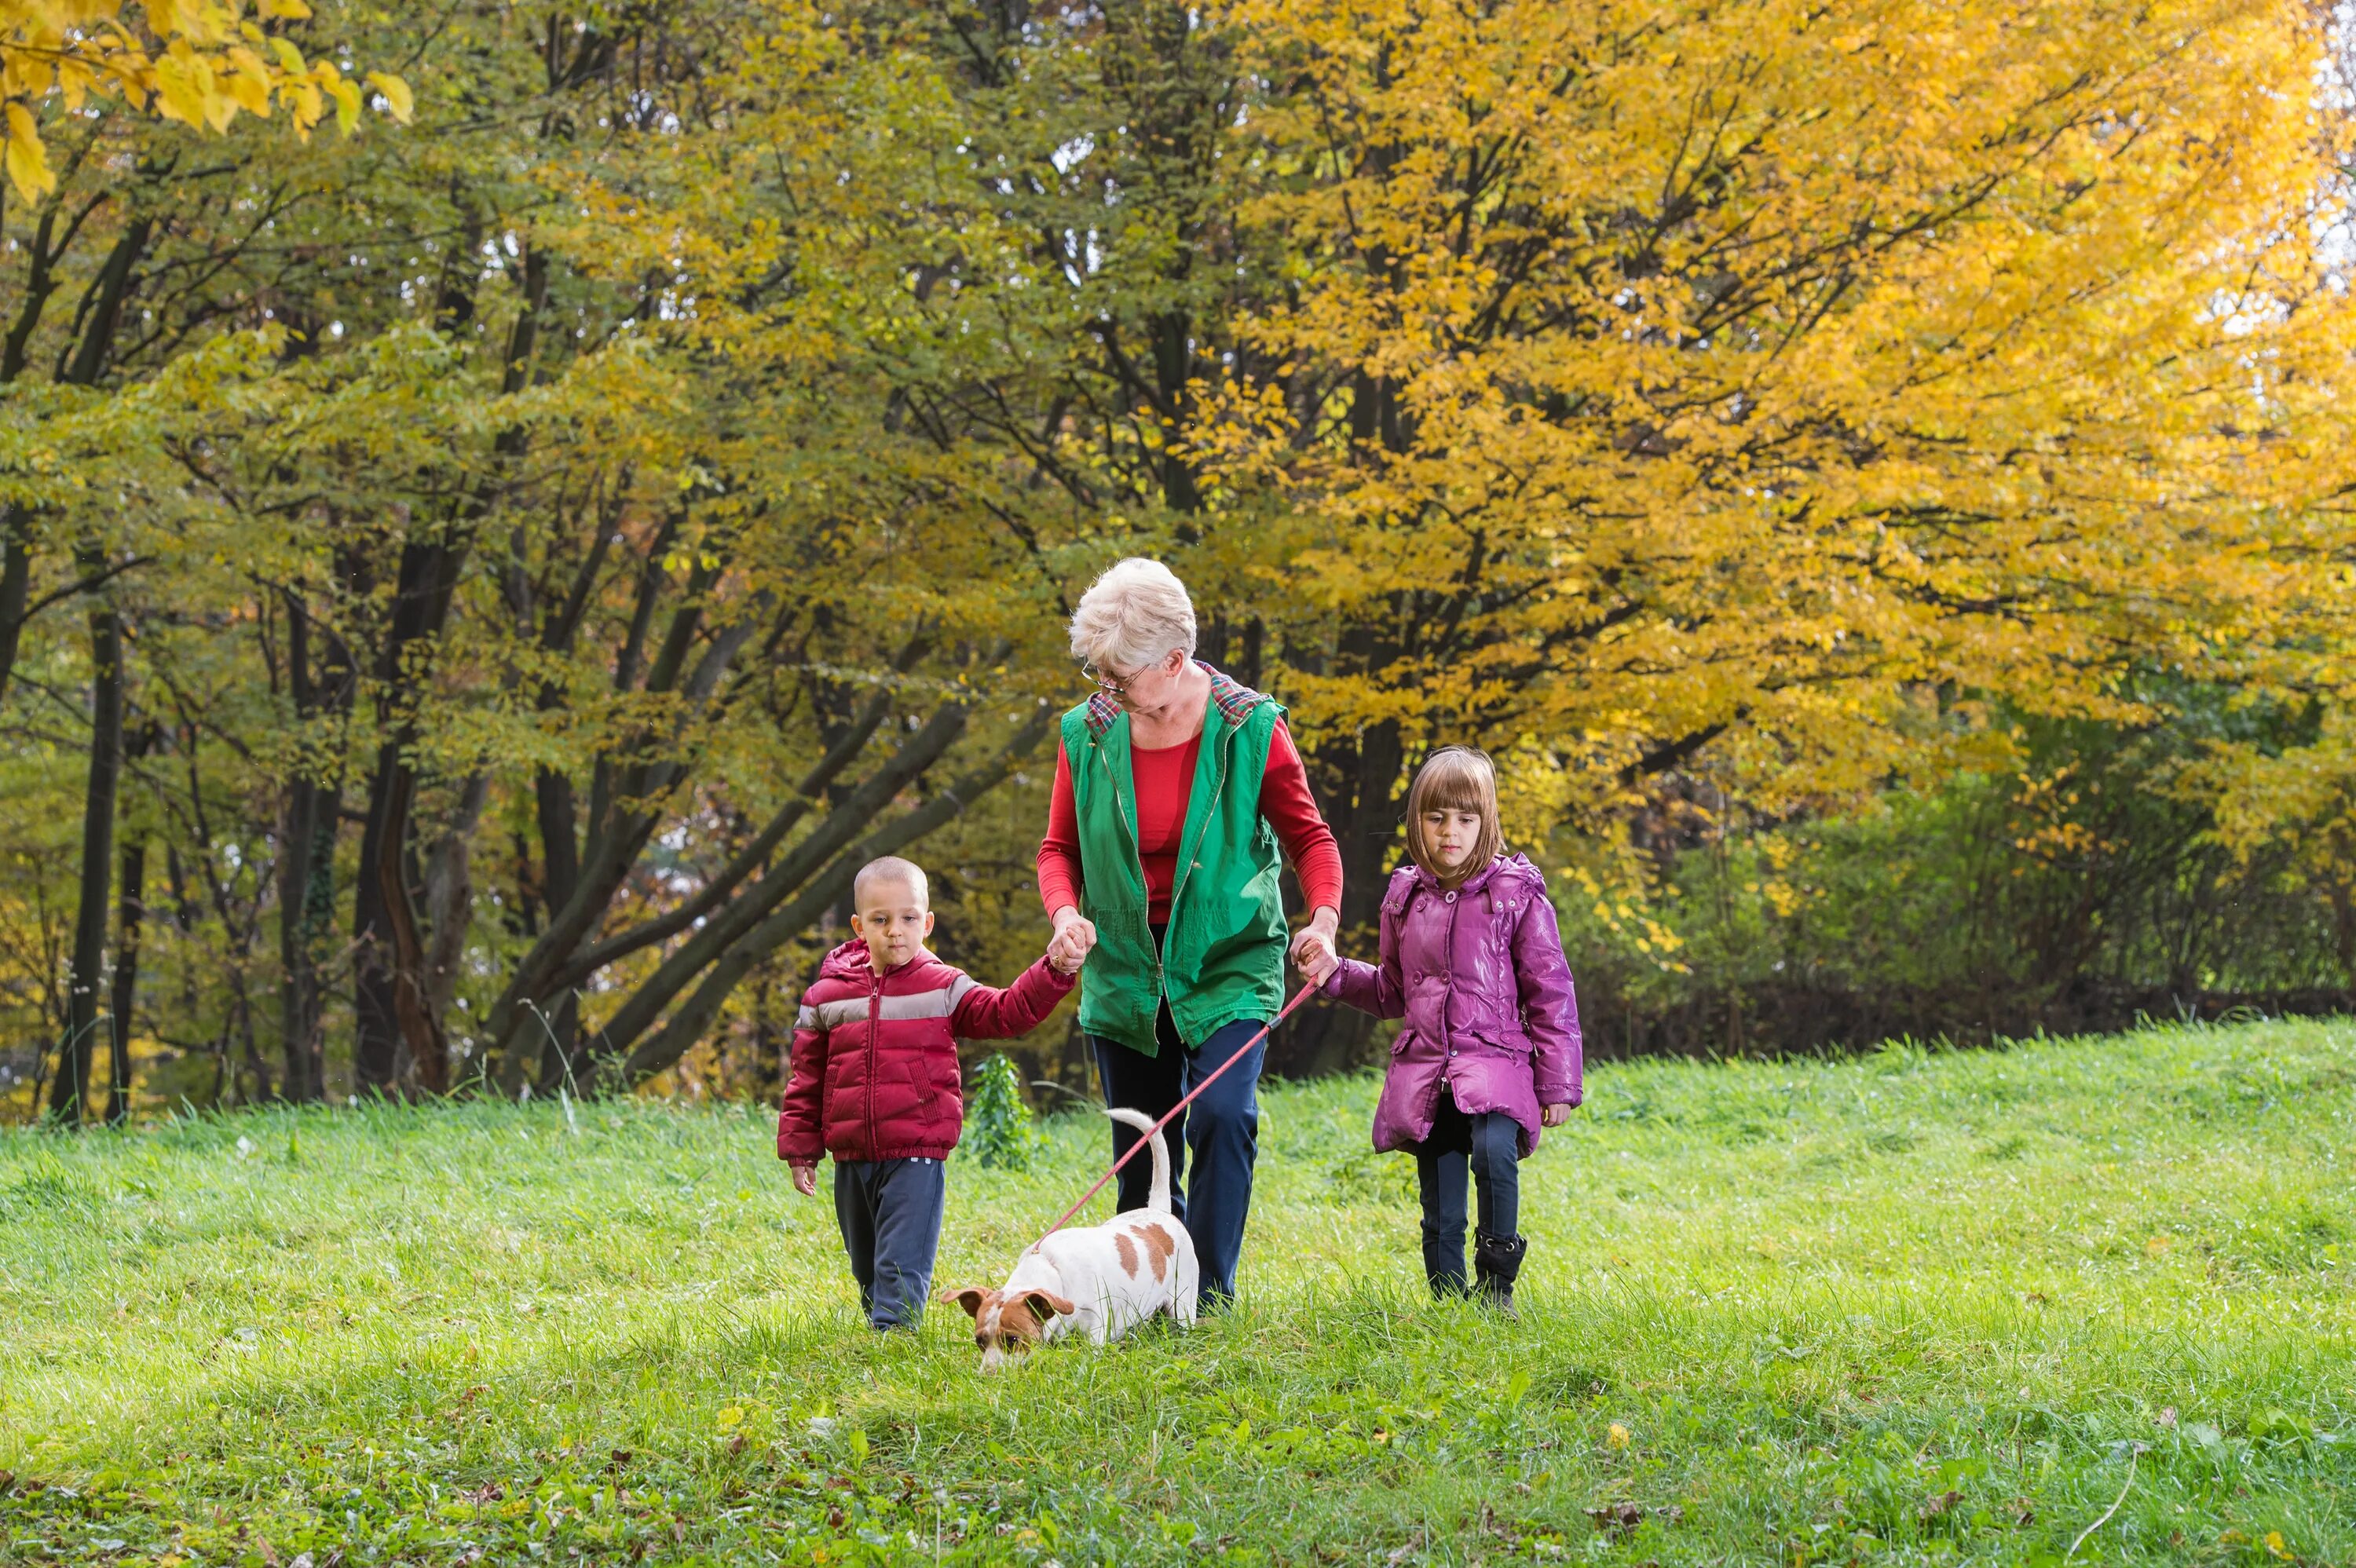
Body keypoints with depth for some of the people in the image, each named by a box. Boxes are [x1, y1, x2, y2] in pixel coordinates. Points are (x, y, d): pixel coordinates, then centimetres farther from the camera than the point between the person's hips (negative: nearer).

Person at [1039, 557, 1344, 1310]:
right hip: (1124, 967, 3)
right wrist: (1065, 911, -14)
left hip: (1229, 964, -3)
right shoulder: (1088, 733, -3)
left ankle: (1212, 1297, -10)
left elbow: (1309, 836, 0)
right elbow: (1059, 847, 7)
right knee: (1141, 1153, 5)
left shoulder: (1249, 729, -9)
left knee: (1222, 1116, -19)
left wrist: (1324, 917, -18)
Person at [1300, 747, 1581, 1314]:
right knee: (1440, 1213, 2)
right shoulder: (1405, 895, 12)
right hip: (1423, 1070, 4)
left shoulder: (1517, 893, -1)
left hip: (1496, 1062, -4)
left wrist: (1558, 1085, -2)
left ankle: (1496, 1282, -13)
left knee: (1494, 1151, -31)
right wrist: (1336, 973, 7)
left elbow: (1551, 993, 1)